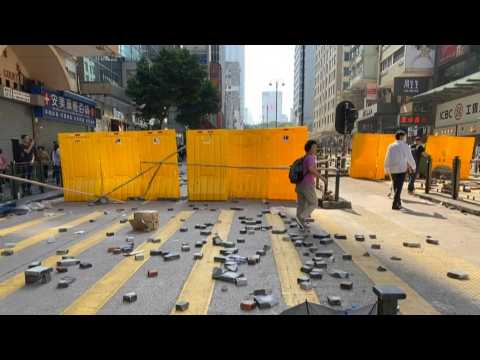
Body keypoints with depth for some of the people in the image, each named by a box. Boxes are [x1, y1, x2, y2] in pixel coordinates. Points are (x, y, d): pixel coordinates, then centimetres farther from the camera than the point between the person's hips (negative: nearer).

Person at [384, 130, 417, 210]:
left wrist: (387, 169, 13)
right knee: (399, 187, -3)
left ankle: (398, 203, 29)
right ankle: (395, 205, -9)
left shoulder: (390, 146, 3)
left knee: (396, 187, 17)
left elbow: (387, 159, 2)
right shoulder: (405, 146, -4)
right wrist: (413, 167, 16)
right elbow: (410, 158, 0)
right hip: (402, 169, -4)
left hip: (392, 169, 4)